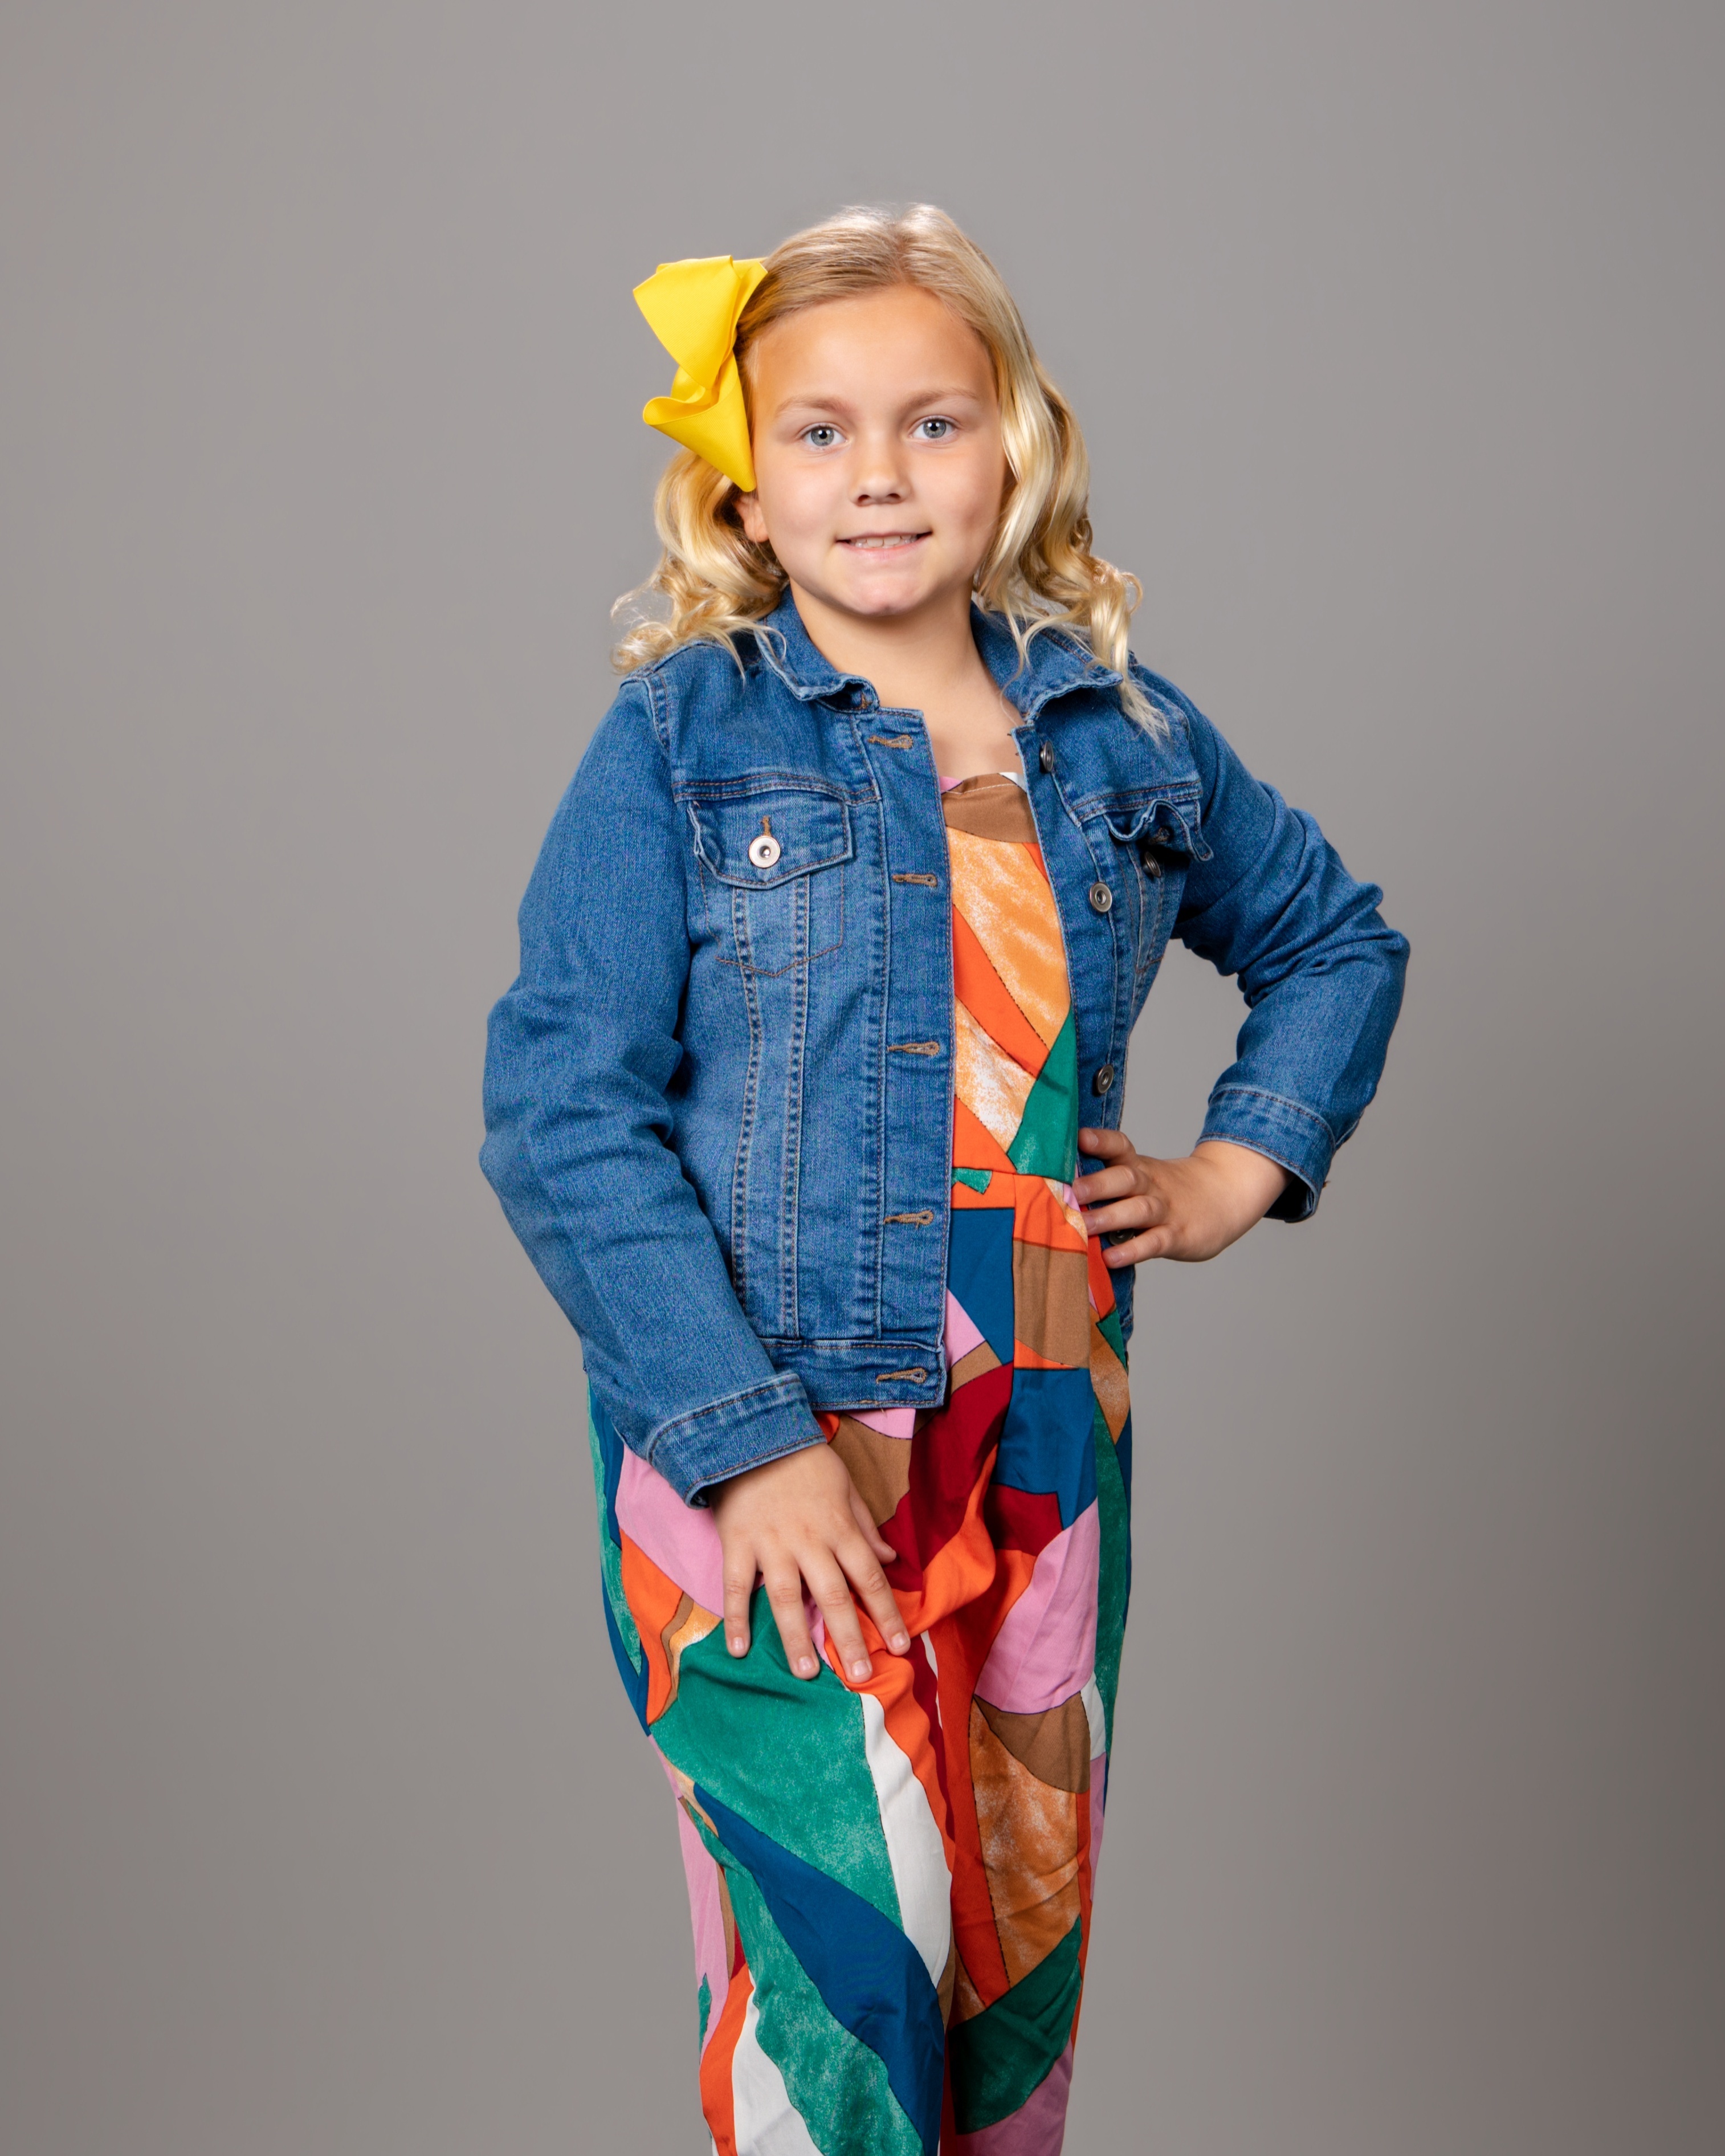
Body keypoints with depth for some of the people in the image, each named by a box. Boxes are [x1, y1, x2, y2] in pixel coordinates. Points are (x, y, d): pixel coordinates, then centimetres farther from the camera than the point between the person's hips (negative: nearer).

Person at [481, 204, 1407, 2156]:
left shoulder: (1121, 734, 7)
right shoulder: (678, 739, -4)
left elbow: (1337, 939, 24)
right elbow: (560, 1115, -11)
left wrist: (1244, 1166, 8)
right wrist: (747, 1443, -18)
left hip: (1046, 1450, 4)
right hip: (761, 1455, -4)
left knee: (1023, 1948, 15)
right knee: (836, 1966, -8)